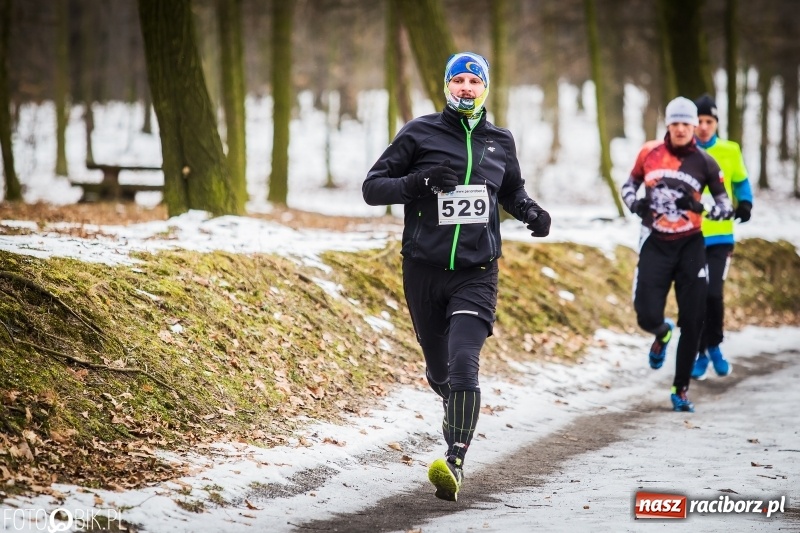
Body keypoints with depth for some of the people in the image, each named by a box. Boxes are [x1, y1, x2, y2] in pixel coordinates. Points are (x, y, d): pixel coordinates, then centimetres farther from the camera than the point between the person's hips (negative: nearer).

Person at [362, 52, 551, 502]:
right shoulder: (420, 134, 0)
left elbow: (512, 190, 28)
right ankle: (457, 412, 50)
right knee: (439, 370, 14)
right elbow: (372, 187, -1)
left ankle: (455, 465, -28)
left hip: (476, 275, 0)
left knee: (463, 364, -21)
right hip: (424, 273, 0)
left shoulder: (500, 142, 9)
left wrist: (531, 211, 5)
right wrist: (420, 181, -18)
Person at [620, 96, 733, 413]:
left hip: (690, 245, 0)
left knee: (692, 323, -2)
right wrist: (633, 202, -3)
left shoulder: (704, 163, -2)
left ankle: (681, 391, 11)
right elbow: (630, 183, 18)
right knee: (647, 317, -9)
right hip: (655, 244, 0)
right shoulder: (650, 152, 2)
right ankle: (662, 334, 31)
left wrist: (717, 211, -21)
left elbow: (724, 203, 1)